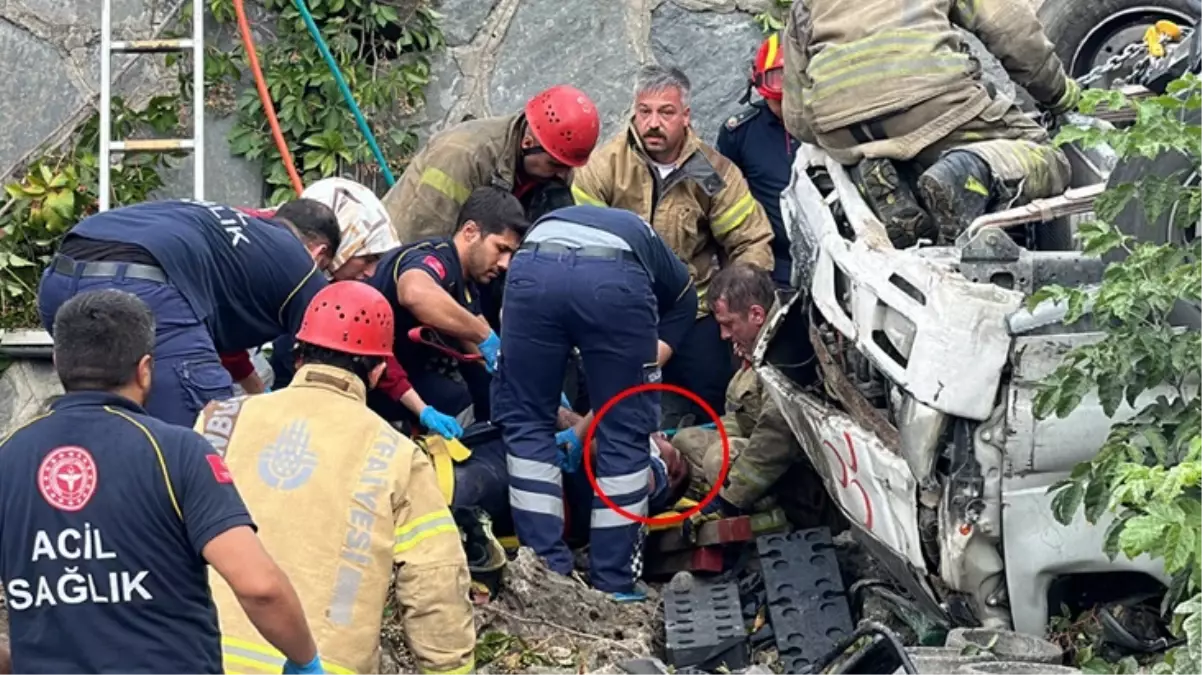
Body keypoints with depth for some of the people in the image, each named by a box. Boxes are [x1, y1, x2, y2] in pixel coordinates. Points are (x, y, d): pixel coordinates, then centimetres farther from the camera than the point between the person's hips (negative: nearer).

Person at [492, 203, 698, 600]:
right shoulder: (680, 288, 37)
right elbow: (652, 363, 30)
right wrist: (581, 435, 35)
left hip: (533, 268, 2)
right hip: (616, 280, -2)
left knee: (526, 421, 19)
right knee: (624, 433, 16)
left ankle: (549, 575, 17)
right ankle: (613, 585, 19)